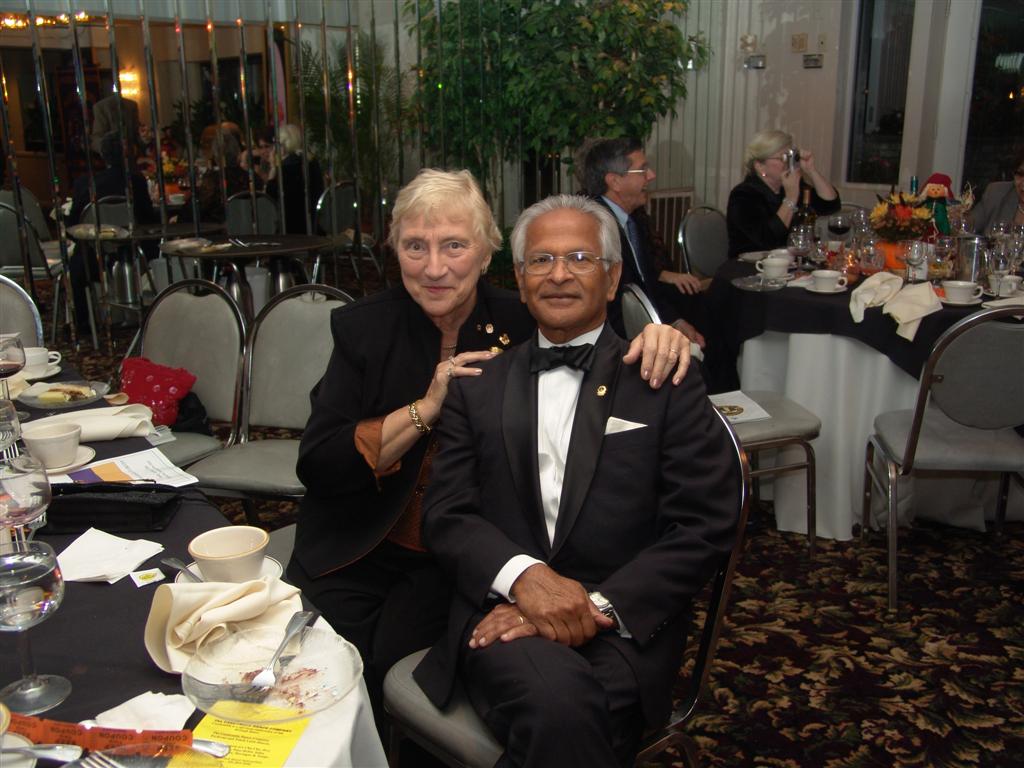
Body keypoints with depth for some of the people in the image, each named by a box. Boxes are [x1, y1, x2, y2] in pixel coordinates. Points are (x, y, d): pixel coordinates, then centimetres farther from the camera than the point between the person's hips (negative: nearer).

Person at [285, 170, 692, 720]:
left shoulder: (523, 325, -5)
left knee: (395, 659, -22)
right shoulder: (363, 328, -4)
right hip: (359, 548, 1)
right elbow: (315, 465, -10)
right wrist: (426, 407, -21)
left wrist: (662, 333, -22)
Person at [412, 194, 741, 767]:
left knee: (566, 716, -32)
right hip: (504, 613, 1)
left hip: (623, 629, 0)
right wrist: (523, 574, -15)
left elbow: (708, 527, -1)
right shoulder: (478, 387, 14)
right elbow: (447, 515, 6)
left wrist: (598, 605, -14)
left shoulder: (667, 382, 6)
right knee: (559, 697, -32)